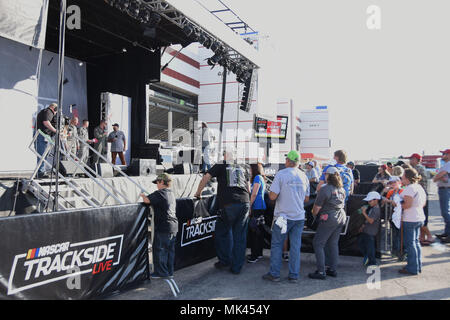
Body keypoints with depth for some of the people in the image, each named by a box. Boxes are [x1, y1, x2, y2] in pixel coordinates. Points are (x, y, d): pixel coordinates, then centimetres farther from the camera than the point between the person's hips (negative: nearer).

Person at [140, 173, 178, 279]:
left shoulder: (160, 193, -13)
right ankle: (169, 272, 20)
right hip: (173, 226, 9)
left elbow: (147, 200, -21)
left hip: (163, 227, -9)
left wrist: (143, 195, -1)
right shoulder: (171, 193, 14)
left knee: (159, 249, 2)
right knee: (170, 250, 13)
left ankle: (161, 272, 7)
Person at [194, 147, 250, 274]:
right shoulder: (242, 168, 20)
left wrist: (198, 193, 14)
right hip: (245, 203, 4)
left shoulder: (219, 167, 10)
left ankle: (225, 261, 20)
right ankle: (237, 267, 15)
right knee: (240, 236, 9)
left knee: (222, 233, 15)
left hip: (228, 204, -4)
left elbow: (205, 178, 2)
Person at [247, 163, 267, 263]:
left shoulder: (257, 177, -10)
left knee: (254, 231, -8)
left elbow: (254, 194, -15)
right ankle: (259, 253, 20)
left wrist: (250, 206, -11)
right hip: (261, 207, 10)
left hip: (257, 207, -10)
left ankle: (255, 255, -6)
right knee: (259, 231, 13)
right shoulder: (261, 178, 19)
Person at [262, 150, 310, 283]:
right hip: (299, 216, 5)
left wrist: (269, 193, 8)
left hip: (283, 216, -4)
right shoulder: (304, 176, 7)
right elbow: (306, 199, 14)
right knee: (295, 246, 9)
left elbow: (273, 196, -14)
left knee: (276, 245, 7)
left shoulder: (281, 174, -10)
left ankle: (274, 274, 11)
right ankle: (294, 275, 13)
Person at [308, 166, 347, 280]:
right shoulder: (342, 189, 10)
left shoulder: (325, 189, -14)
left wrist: (314, 214, 8)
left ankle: (321, 272, -3)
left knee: (318, 243, -1)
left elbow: (317, 207, -11)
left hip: (329, 218, -8)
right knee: (333, 243, 16)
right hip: (341, 217, 8)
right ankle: (333, 269, 21)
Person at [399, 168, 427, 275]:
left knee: (410, 243, -2)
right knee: (416, 242, 17)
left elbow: (407, 205, -24)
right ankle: (418, 266, 24)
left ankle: (413, 269, 4)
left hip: (410, 220, -10)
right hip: (419, 218, 10)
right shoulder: (420, 187, 12)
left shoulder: (409, 188, -19)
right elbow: (423, 203, 19)